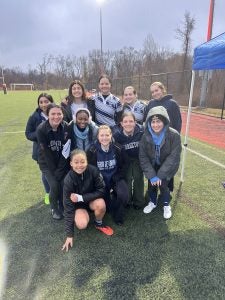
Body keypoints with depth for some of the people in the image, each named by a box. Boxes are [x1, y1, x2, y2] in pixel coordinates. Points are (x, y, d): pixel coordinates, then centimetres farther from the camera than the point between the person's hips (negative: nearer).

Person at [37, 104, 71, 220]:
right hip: (47, 162, -2)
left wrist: (60, 169, -14)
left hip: (62, 161, 2)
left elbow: (66, 149, -14)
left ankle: (63, 206, 22)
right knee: (54, 185, -11)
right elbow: (45, 152, -18)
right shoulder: (41, 129, -22)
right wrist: (55, 170, -14)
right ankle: (54, 208, 18)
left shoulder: (66, 127, -17)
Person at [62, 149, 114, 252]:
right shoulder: (68, 180, -27)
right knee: (82, 225, -26)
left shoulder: (93, 170, -25)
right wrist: (69, 235, -20)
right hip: (78, 204, -1)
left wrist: (81, 197, -29)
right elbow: (68, 207, -22)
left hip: (92, 199, 1)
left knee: (101, 204, -32)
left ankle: (99, 224, 1)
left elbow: (101, 191, -18)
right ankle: (85, 214, 10)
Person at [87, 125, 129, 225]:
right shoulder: (92, 151, -13)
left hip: (115, 179, 0)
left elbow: (124, 166, 0)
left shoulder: (118, 149, -10)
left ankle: (118, 217, 3)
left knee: (123, 195, -26)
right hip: (100, 180, 0)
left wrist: (116, 179, -10)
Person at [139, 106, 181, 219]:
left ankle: (166, 205, 15)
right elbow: (143, 157, -13)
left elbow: (174, 157, -22)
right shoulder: (146, 136, -18)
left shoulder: (174, 135, -25)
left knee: (162, 183, -14)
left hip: (167, 166, -2)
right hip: (152, 166, 2)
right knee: (151, 183, -7)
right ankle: (152, 202, 25)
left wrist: (160, 175, -23)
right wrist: (152, 175, -20)